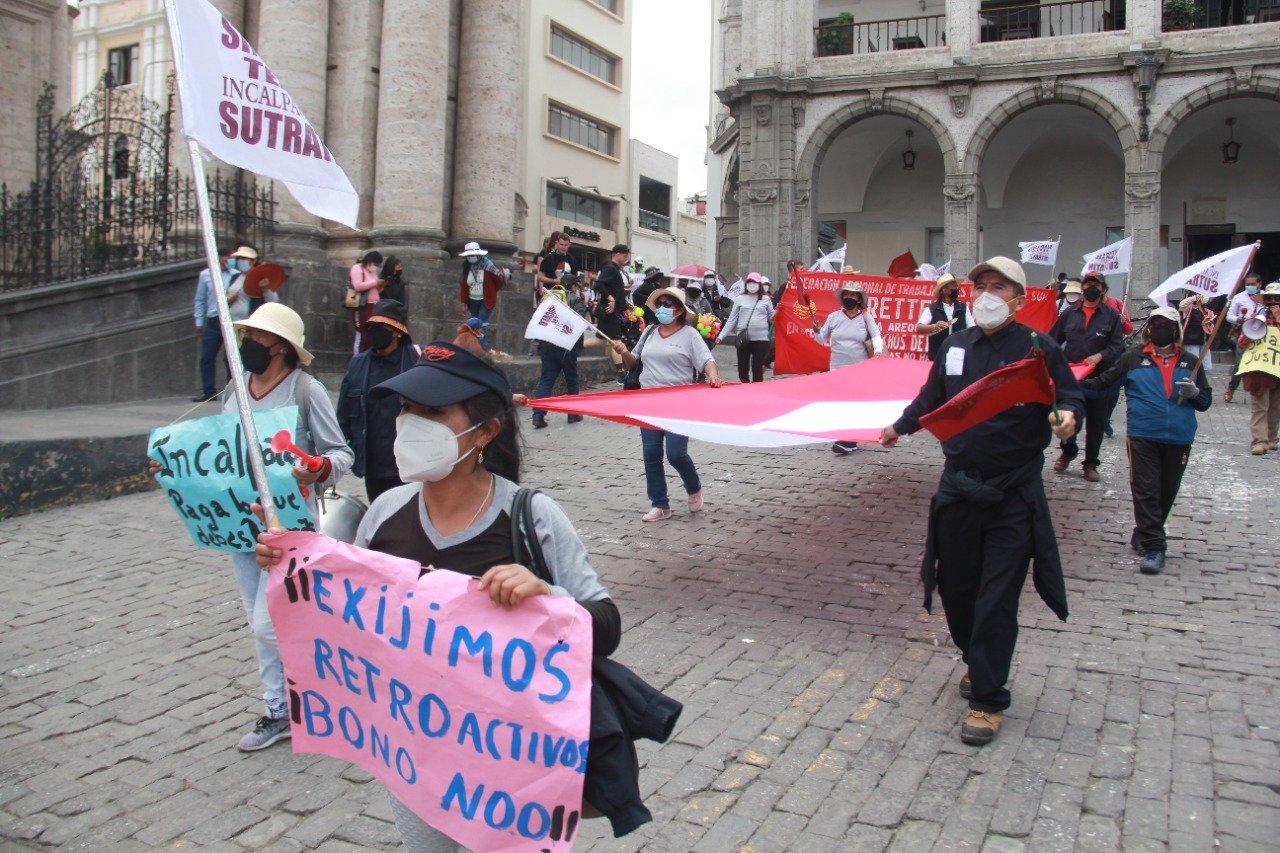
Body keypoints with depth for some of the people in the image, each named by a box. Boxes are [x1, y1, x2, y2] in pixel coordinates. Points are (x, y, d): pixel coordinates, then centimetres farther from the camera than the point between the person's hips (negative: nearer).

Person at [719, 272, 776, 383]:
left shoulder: (765, 299, 9)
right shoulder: (740, 300, 9)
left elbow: (771, 318, 12)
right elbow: (731, 320, 8)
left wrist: (778, 310, -8)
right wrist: (721, 336, 1)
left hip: (761, 338, -1)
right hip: (743, 339, 1)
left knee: (757, 369, 0)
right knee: (742, 369, 3)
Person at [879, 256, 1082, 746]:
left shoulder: (1038, 348, -6)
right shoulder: (956, 346, 9)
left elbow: (1070, 397, -3)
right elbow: (932, 398, 23)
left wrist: (1066, 415, -24)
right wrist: (901, 426, 25)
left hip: (1013, 494, -5)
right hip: (959, 486, 5)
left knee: (996, 599, -4)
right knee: (955, 586, 12)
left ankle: (988, 701, 8)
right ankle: (977, 663, 38)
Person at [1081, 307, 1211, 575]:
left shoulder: (1189, 362, 11)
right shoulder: (1133, 358, 5)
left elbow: (1206, 400, 14)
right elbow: (1103, 381, 6)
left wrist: (1194, 393, -8)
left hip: (1179, 438, 3)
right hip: (1142, 436, -3)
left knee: (1166, 492, 10)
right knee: (1146, 492, -7)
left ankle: (1144, 535, 28)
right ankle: (1153, 546, -3)